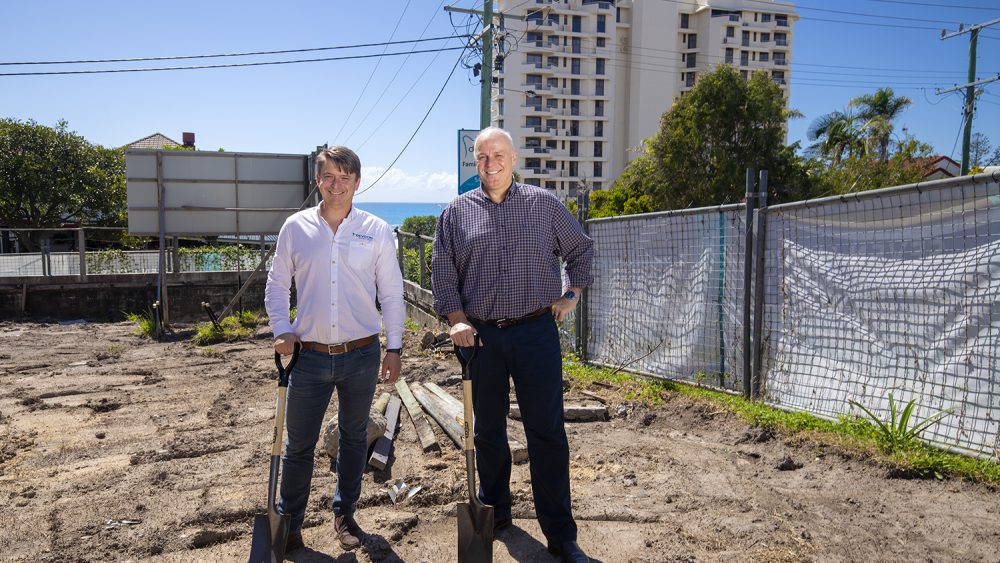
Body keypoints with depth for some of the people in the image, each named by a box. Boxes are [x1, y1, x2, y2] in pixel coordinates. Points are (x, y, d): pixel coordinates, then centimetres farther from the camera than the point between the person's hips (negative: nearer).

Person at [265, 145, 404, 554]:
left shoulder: (377, 230, -1)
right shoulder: (296, 227, 0)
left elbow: (391, 293, 3)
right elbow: (277, 284, 8)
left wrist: (394, 348, 1)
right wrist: (281, 329, -4)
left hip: (362, 354, 0)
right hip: (310, 355, 0)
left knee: (354, 438, 15)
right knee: (298, 444, 7)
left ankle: (345, 514, 34)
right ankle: (288, 522, 27)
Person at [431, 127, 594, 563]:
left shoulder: (543, 204, 6)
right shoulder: (457, 212, 7)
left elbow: (582, 249, 17)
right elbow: (442, 272, 5)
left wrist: (572, 294, 9)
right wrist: (457, 319, -7)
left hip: (536, 332, -1)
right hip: (480, 336, 2)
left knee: (547, 431, 0)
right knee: (487, 431, 13)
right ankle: (494, 512, 32)